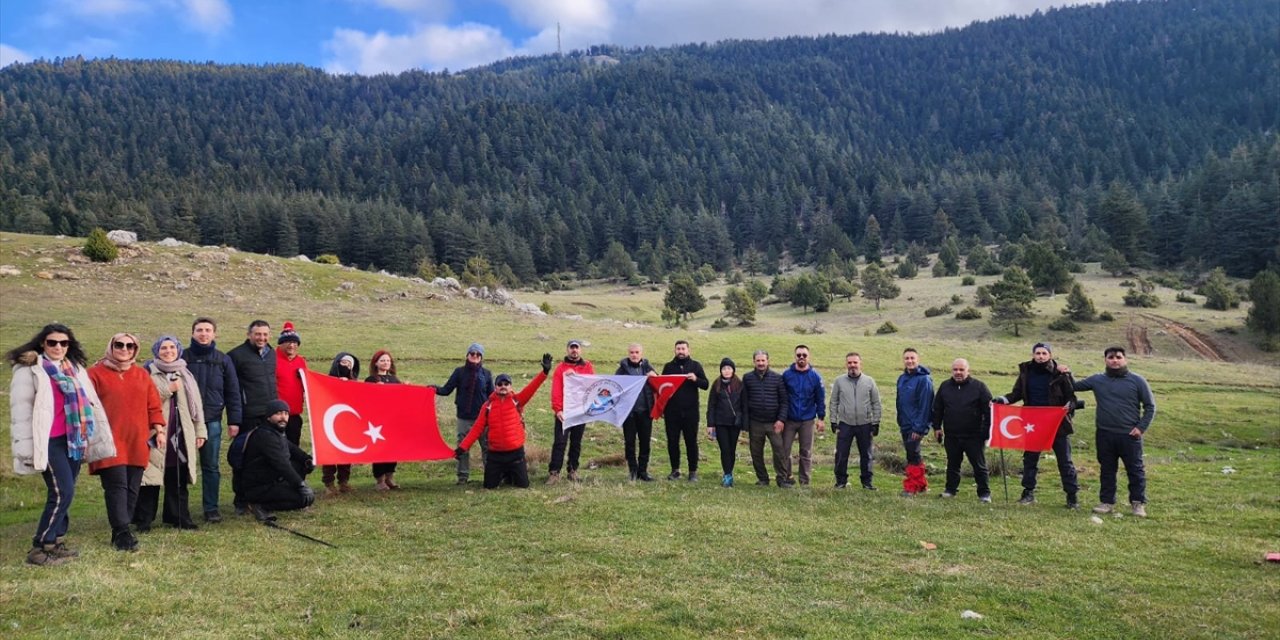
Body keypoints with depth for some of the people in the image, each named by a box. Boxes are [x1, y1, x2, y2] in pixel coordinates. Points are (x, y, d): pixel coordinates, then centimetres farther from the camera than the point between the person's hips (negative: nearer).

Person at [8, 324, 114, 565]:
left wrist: (97, 437, 14)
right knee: (62, 493, -11)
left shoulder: (75, 368, 15)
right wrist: (26, 447, -13)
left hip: (72, 440, 6)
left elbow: (89, 401, 17)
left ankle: (56, 542, 20)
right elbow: (20, 409, -8)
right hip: (49, 442, -6)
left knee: (64, 493, 10)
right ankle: (39, 548, -1)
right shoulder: (29, 369, -4)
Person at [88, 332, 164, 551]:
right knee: (117, 485, -12)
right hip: (110, 442, -4)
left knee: (133, 488, 4)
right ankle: (122, 533, -13)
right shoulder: (96, 373, 3)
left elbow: (153, 405, 15)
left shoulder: (142, 375, 15)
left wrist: (158, 428, 7)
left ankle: (120, 533, 13)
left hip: (137, 443, 4)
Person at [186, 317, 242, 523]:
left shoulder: (223, 360, 5)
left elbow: (232, 392, 7)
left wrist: (234, 420, 2)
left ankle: (211, 508, 14)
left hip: (212, 420, 1)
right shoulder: (182, 357, 0)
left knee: (211, 466, 6)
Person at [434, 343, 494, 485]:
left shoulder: (486, 374, 3)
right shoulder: (459, 372, 2)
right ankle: (463, 476, 12)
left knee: (487, 446, 4)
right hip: (464, 417, 0)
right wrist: (435, 389, -22)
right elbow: (446, 389, -3)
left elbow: (492, 396, 6)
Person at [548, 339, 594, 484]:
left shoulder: (588, 367, 10)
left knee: (576, 443, 10)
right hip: (564, 411, -2)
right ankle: (554, 472, -6)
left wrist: (575, 375, -17)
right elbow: (556, 390, -5)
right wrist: (557, 409, -17)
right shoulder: (560, 368, 3)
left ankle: (573, 470, 18)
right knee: (559, 442, -6)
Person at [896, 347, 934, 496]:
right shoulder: (902, 378, 10)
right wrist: (900, 421, 10)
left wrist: (919, 428, -18)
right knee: (913, 455, 13)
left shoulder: (924, 379, -12)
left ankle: (911, 487, 0)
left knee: (912, 455, -6)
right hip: (904, 425, 8)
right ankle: (922, 484, 23)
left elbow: (924, 406, -16)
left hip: (916, 425, -7)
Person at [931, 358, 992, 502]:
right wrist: (937, 426, 8)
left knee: (979, 465, 3)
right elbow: (937, 409, 14)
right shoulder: (945, 386, 7)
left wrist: (987, 431, -8)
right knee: (952, 464, 13)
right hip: (951, 435, 3)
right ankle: (950, 490, 24)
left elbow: (988, 410, -4)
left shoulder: (979, 386, -3)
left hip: (974, 436, -3)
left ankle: (984, 493, 11)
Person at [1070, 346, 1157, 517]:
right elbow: (1075, 387, 15)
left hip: (1129, 435, -2)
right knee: (1107, 470, 9)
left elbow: (1150, 406, 2)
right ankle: (1107, 502, 17)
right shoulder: (1097, 380, 8)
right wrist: (1067, 375, -5)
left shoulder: (1137, 381, 0)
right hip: (1104, 435, 3)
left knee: (1135, 470, 3)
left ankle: (1138, 503, 13)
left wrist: (1141, 427, -6)